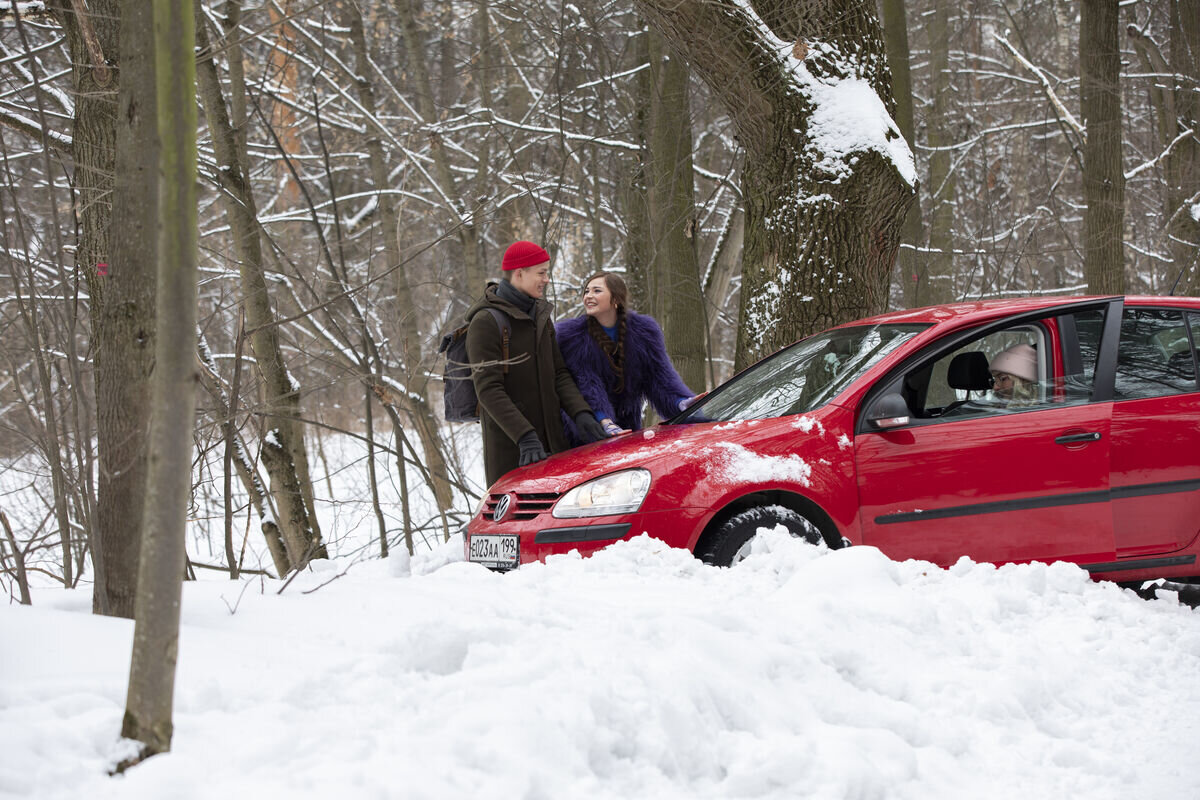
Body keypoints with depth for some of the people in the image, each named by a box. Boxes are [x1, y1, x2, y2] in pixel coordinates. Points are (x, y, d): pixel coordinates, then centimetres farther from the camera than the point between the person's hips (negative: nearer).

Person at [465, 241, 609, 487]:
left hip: (550, 440, 7)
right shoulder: (485, 323, -11)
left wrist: (579, 412, -4)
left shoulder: (541, 316, 15)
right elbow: (488, 389, -17)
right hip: (508, 446, -7)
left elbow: (558, 373, 15)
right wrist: (524, 437, -25)